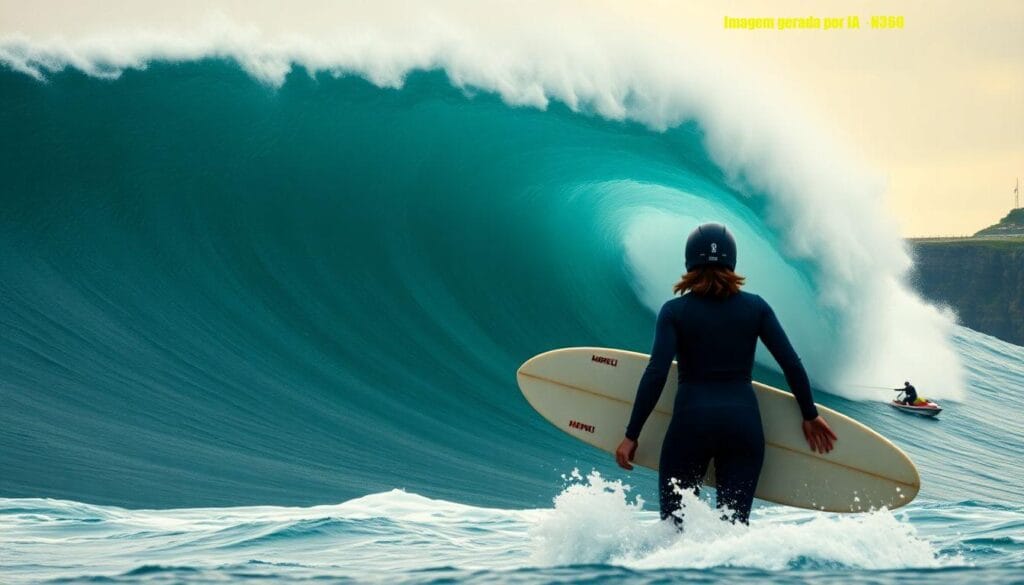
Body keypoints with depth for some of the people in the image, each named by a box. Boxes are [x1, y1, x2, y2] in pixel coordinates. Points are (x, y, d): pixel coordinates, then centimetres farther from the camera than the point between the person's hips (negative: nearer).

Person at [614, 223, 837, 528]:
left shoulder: (675, 311, -2)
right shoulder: (755, 307, 4)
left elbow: (656, 374, -10)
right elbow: (792, 365, 3)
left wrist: (631, 435, -7)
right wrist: (809, 415, 15)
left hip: (691, 421, -2)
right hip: (744, 422, 2)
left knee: (675, 523, 6)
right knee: (736, 522, 3)